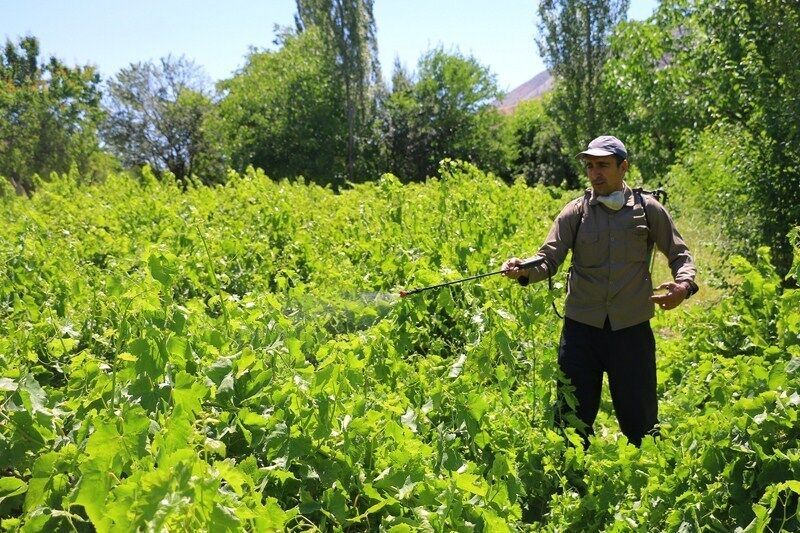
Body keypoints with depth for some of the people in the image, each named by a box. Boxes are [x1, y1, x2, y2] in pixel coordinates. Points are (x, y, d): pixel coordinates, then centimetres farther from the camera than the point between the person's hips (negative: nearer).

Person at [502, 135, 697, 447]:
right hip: (581, 327, 1)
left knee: (640, 419, 10)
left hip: (632, 328, 0)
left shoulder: (648, 209, 4)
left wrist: (684, 284, -11)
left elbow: (680, 254, 10)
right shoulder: (575, 212, 3)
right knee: (572, 417, 8)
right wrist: (524, 271, -28)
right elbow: (548, 260, -5)